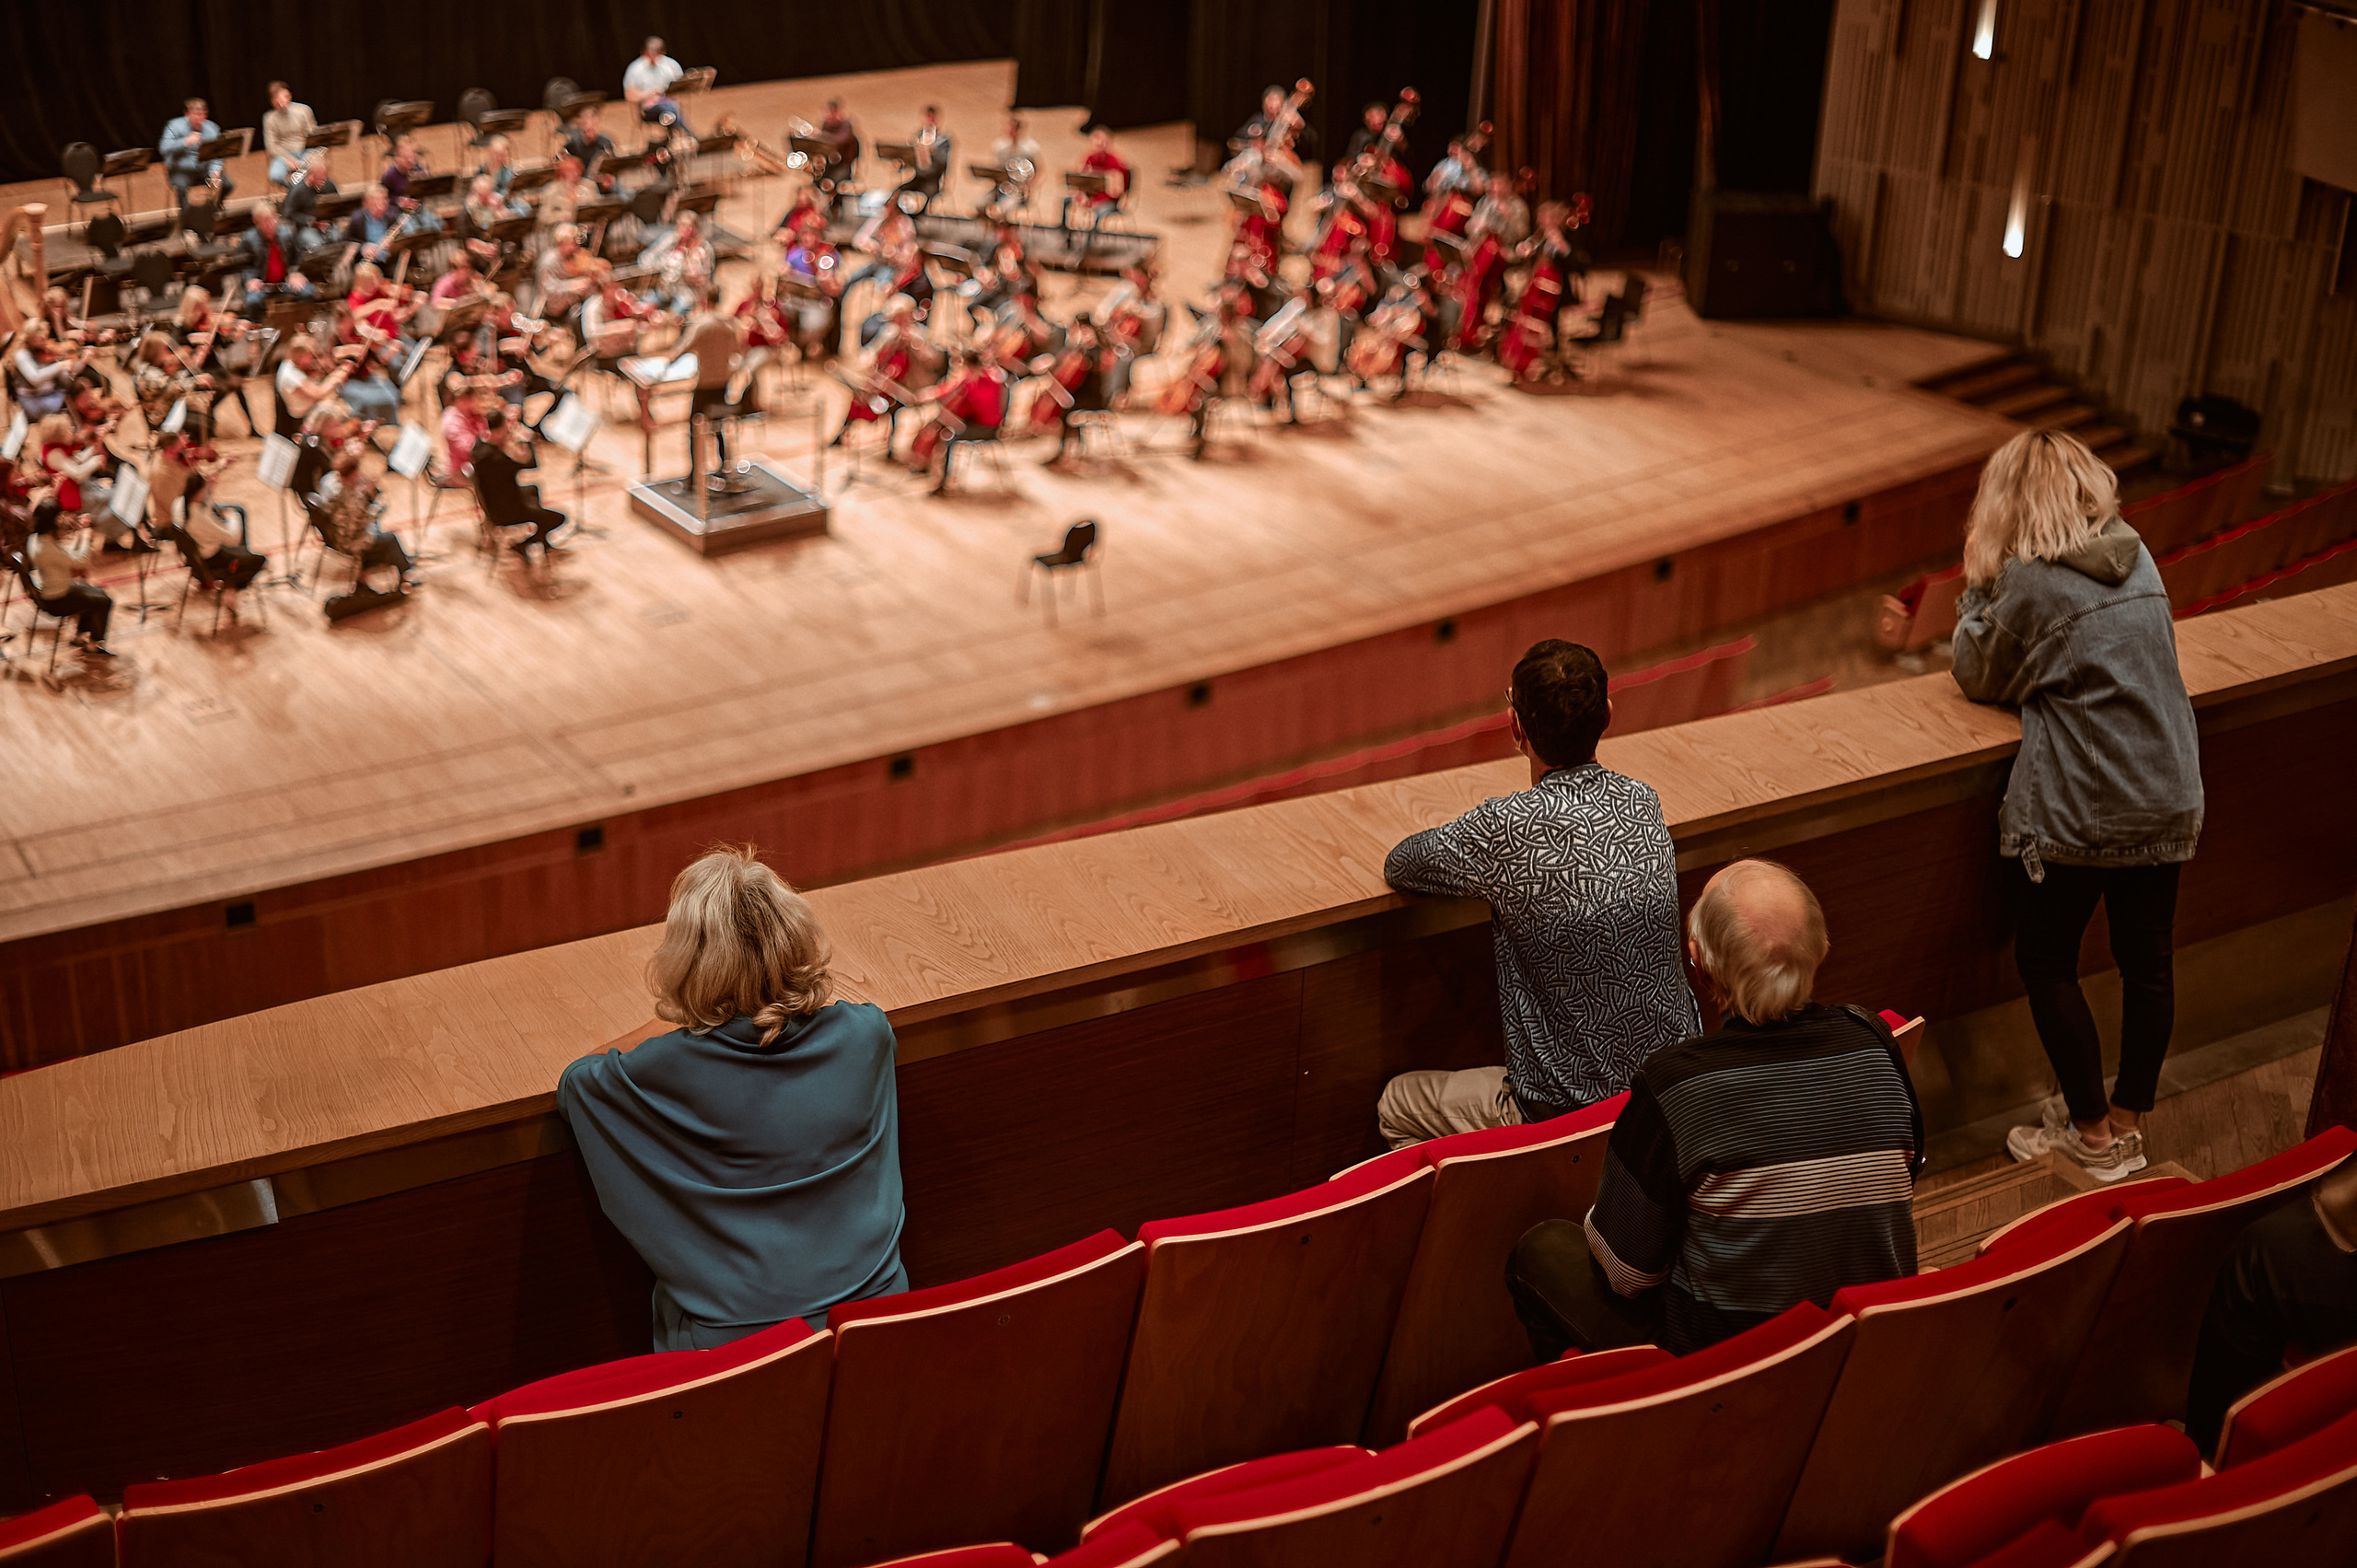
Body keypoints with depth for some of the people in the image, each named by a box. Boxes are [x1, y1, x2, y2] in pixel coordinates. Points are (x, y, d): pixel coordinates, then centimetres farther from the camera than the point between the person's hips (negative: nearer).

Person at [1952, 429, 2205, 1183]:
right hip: (2169, 800, 7)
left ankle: (2095, 1133, 16)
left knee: (2046, 961, 9)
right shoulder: (2136, 557, 6)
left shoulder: (2029, 583, -14)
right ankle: (2131, 1117, 30)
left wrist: (1977, 581, 6)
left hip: (2079, 811, -7)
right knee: (2147, 958, 15)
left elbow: (1980, 679, 0)